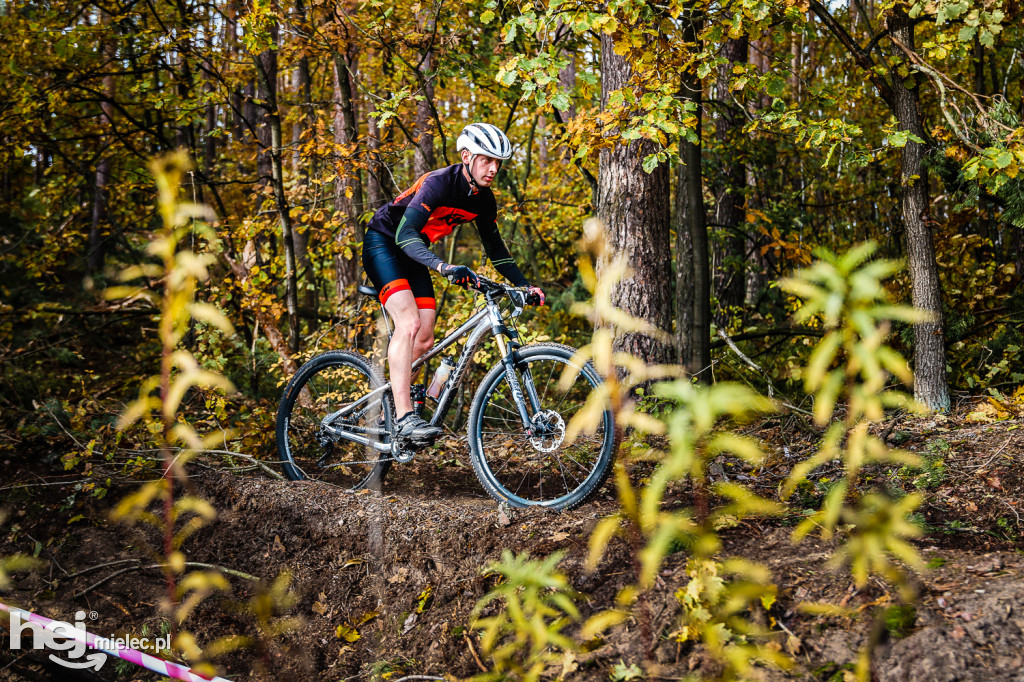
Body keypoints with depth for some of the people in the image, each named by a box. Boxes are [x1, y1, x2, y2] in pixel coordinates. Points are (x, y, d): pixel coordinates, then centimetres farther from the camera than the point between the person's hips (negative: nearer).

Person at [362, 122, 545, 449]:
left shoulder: (483, 199, -5)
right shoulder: (438, 183, -28)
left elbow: (494, 247, 8)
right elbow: (405, 234, -39)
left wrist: (524, 284, -2)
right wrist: (443, 267, -53)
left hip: (413, 253, 8)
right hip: (383, 242, -8)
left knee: (424, 341, -1)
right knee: (409, 321, -27)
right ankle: (405, 420, -32)